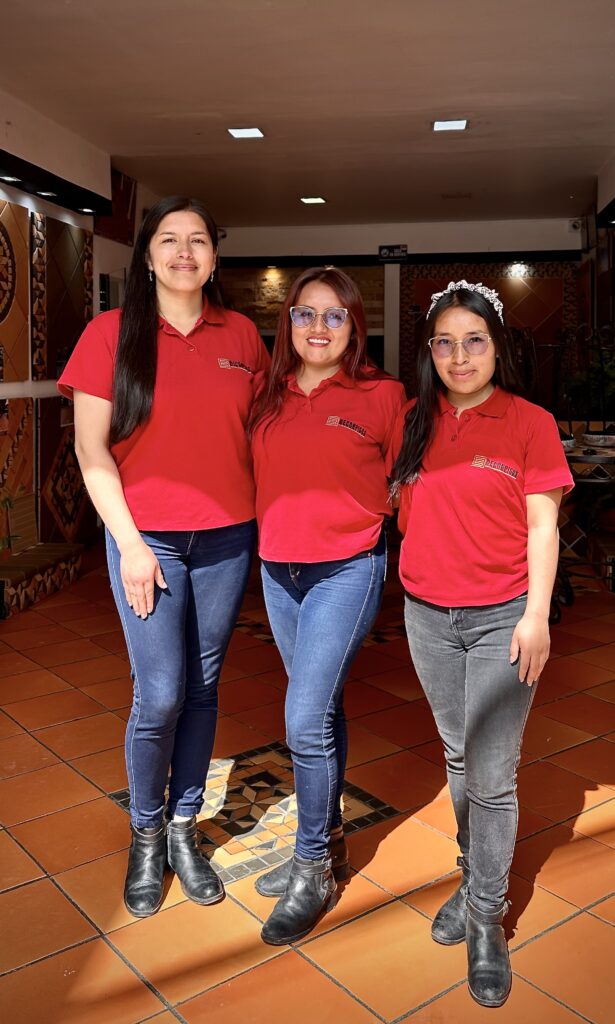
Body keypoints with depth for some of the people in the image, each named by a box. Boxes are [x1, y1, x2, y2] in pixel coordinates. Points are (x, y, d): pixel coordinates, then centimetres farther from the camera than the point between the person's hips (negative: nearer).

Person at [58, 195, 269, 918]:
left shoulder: (242, 336, 6)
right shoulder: (112, 334, -3)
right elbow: (92, 452, -5)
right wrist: (130, 543, -10)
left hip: (228, 540, 3)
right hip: (147, 540, -3)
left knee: (202, 689, 11)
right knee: (160, 696, -2)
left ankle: (184, 828, 30)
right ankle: (145, 836, 24)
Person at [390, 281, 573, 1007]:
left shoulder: (529, 423, -5)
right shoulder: (413, 421, 4)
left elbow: (542, 525, -6)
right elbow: (394, 499, 13)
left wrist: (537, 614, -11)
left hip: (502, 619, -3)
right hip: (428, 616, 4)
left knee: (491, 777, 0)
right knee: (458, 760, 17)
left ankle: (486, 919, 18)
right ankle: (474, 878, 36)